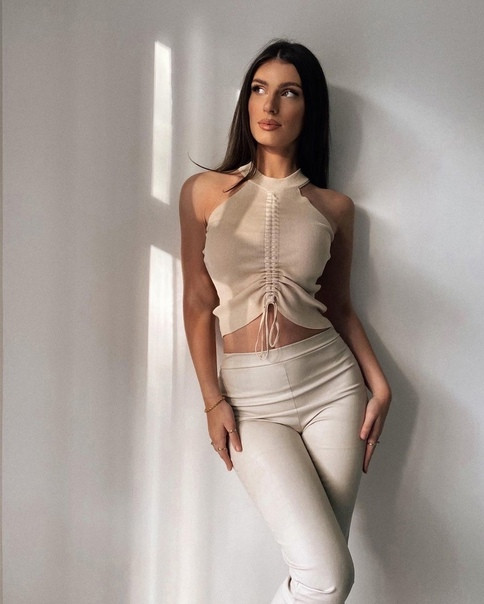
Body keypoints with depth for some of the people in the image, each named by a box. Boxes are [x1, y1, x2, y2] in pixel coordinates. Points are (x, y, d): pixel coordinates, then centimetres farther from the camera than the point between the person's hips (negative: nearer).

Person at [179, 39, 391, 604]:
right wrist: (212, 399, -2)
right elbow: (198, 302, 3)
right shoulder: (204, 192, 2)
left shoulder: (332, 207, 5)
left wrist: (378, 382, 2)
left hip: (331, 379, 2)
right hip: (251, 393, -2)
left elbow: (338, 304, 12)